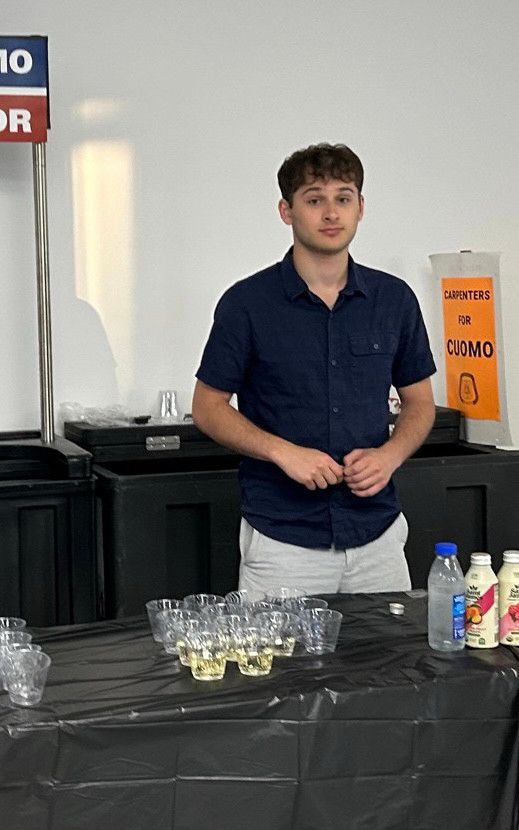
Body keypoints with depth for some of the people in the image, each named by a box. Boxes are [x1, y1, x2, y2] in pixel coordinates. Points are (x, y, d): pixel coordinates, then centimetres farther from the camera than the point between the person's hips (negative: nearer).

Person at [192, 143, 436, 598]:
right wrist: (283, 451, -15)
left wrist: (389, 455, -8)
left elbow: (419, 402, 12)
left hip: (377, 535, 3)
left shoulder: (394, 299, 4)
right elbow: (208, 407, -1)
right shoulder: (248, 303, -6)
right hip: (282, 539, -3)